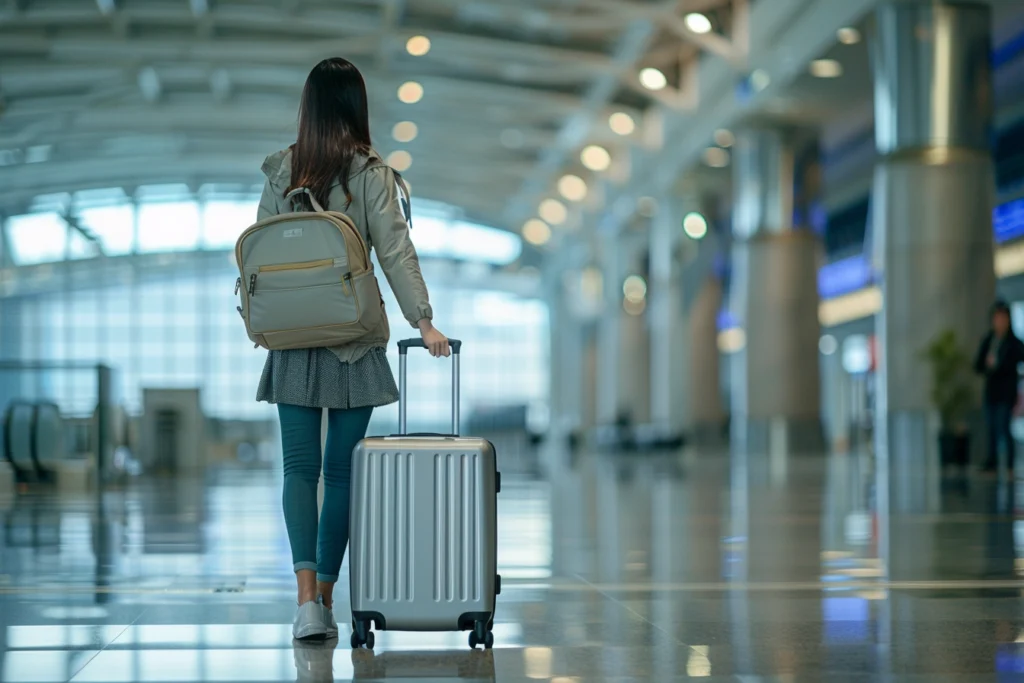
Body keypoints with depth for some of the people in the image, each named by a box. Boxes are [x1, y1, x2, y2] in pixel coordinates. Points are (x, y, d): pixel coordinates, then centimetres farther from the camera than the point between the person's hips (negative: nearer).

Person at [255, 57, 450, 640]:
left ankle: (307, 596, -13)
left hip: (293, 341, 2)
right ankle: (325, 596, 14)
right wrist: (423, 321, -11)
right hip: (354, 338, -1)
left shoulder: (281, 171, 2)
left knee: (300, 467, 2)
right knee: (342, 470, 8)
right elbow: (395, 252, -12)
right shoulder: (371, 173, -5)